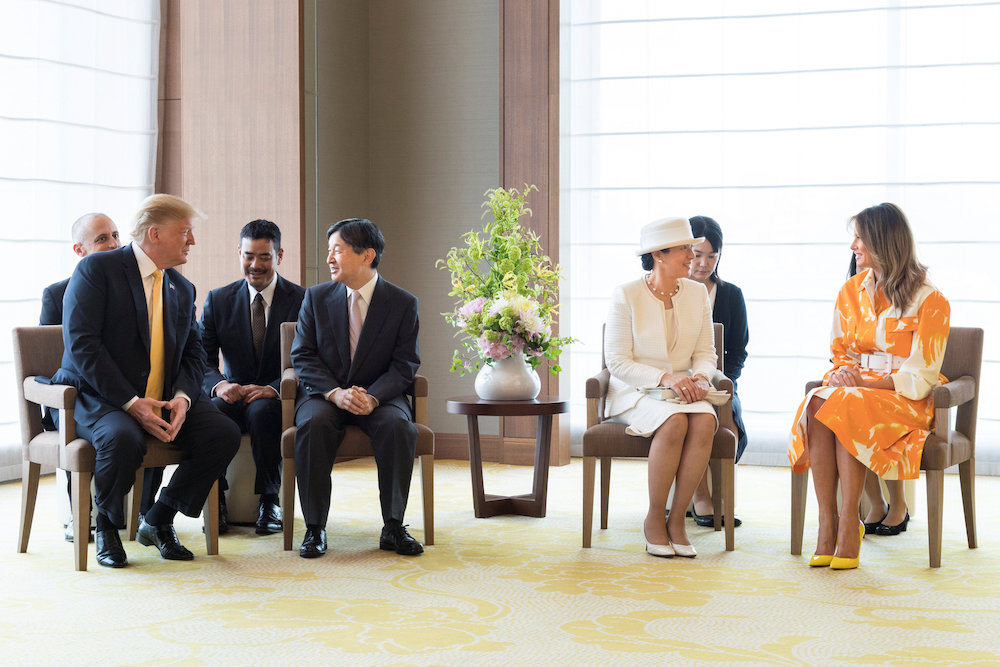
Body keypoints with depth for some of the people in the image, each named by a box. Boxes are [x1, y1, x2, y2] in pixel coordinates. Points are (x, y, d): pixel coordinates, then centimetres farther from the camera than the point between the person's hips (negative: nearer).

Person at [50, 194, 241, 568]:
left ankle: (158, 521, 2)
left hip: (163, 400, 6)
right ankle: (106, 526, -7)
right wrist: (131, 403, -23)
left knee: (224, 434, -16)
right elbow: (81, 344, -16)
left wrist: (182, 397, -11)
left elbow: (193, 352, 12)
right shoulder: (96, 270, -7)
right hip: (98, 397, -6)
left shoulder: (182, 289, 15)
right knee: (123, 439, -38)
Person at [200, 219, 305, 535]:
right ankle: (214, 501, -17)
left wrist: (273, 389, -28)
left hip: (277, 400, -2)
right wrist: (218, 384, -22)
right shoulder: (218, 300, 8)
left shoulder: (302, 300, 0)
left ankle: (269, 501, -21)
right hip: (233, 396, 2)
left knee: (261, 411, -38)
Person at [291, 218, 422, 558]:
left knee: (399, 427, -32)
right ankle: (315, 528, -25)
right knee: (314, 424, -33)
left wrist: (372, 397, -24)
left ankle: (393, 527, -21)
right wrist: (335, 393, -20)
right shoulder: (316, 297, 4)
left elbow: (404, 364, -5)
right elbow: (303, 356, -1)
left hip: (379, 395, -1)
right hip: (324, 393, 1)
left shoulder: (403, 303, -1)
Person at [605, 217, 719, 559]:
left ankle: (677, 519, -20)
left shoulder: (697, 293, 7)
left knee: (705, 421, -31)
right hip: (634, 391, -4)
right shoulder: (626, 295, -7)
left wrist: (700, 377, -13)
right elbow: (617, 362, -10)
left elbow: (706, 352, 11)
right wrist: (664, 378, -23)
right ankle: (654, 519, -18)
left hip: (683, 389, 4)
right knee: (674, 423, -35)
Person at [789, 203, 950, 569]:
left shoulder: (929, 299, -6)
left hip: (906, 398, -4)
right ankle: (827, 522, -32)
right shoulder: (851, 290, 13)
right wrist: (843, 373, -8)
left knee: (845, 408, -36)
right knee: (817, 404, -31)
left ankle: (849, 524, -29)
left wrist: (867, 383, -21)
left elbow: (921, 375, -10)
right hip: (856, 386, 5)